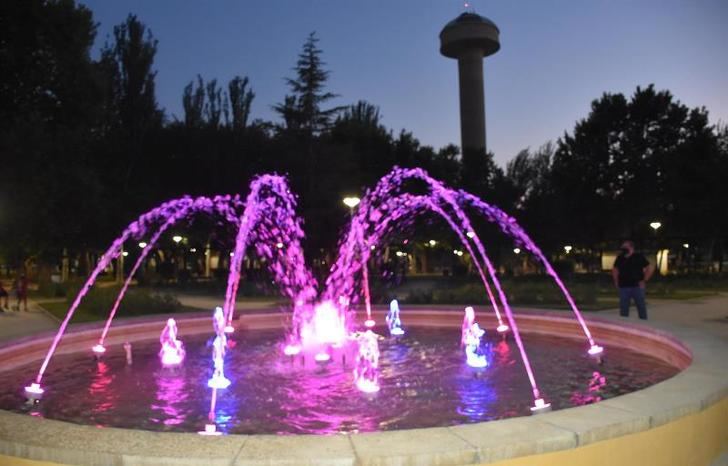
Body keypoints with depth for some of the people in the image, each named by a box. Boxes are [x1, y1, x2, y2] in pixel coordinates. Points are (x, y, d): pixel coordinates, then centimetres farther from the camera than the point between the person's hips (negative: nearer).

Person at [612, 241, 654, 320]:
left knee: (641, 307, 3)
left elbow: (650, 268, -2)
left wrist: (644, 280, -7)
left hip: (637, 286, -3)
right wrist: (616, 281, 11)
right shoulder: (620, 258, 7)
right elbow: (614, 269, 22)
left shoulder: (639, 257, -3)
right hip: (623, 287, 3)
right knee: (623, 309, 7)